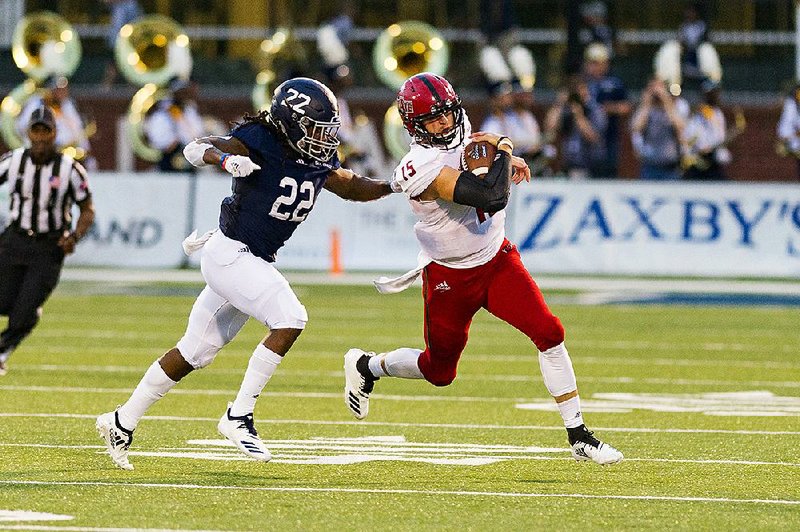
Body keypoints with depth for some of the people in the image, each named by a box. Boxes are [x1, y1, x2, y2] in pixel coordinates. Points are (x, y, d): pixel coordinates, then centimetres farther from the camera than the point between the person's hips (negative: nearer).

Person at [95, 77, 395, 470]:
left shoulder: (319, 164, 6)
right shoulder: (260, 143, -16)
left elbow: (351, 186, 22)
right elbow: (195, 148, -22)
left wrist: (394, 184, 5)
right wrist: (224, 158, -43)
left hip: (256, 261, 9)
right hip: (230, 253, -9)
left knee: (195, 352, 14)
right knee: (290, 320, -21)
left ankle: (122, 422, 24)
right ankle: (239, 416, -16)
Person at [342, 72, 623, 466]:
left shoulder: (461, 129, -5)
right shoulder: (422, 167, -31)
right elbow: (492, 197, -39)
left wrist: (505, 159, 5)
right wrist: (503, 152, -22)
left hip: (496, 258, 6)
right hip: (451, 278, -6)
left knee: (550, 334, -11)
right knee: (439, 371, 12)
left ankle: (578, 437, -5)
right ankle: (366, 366, 41)